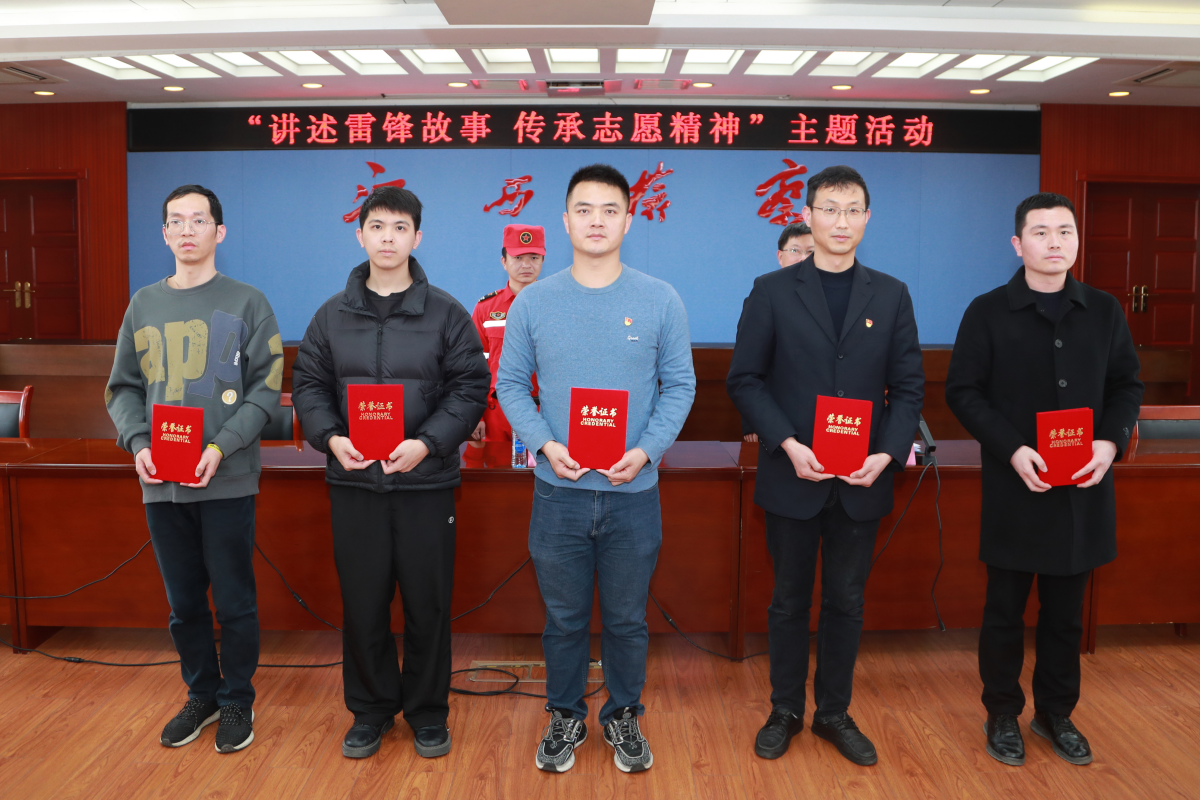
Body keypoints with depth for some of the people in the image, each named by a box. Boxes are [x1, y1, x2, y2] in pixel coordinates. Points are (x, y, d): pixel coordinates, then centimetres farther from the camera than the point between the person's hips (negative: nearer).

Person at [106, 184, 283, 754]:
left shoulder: (246, 303, 0)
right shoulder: (143, 305, 12)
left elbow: (265, 388, -5)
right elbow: (123, 387, 12)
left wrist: (222, 447, -17)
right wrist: (137, 443, -6)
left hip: (227, 480, -3)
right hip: (160, 483, 4)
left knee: (234, 601, 5)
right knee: (183, 602, 13)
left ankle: (237, 700, 23)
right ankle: (201, 695, 31)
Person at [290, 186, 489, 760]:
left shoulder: (446, 313, 1)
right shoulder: (333, 314, 8)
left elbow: (470, 388, -3)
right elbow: (308, 384, 9)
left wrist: (427, 443, -17)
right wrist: (331, 438, -10)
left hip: (426, 482, -2)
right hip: (353, 482, 2)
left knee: (427, 603, 7)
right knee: (362, 603, 10)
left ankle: (427, 711, 26)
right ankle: (370, 709, 29)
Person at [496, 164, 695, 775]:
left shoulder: (661, 301, -1)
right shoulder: (533, 302, 1)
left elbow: (679, 385, 1)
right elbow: (511, 384, 4)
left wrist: (647, 450, -13)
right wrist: (544, 443, -12)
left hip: (634, 493, 0)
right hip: (558, 492, 1)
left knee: (627, 619, 14)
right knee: (563, 619, 14)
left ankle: (623, 716, 35)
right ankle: (565, 717, 35)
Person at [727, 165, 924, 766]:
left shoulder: (890, 296, 6)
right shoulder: (772, 292, -1)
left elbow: (908, 386, 5)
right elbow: (745, 379, -3)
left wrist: (887, 454, -10)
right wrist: (789, 445, -14)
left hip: (862, 481, 2)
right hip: (793, 476, -2)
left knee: (846, 603, 12)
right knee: (789, 601, 11)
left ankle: (834, 713, 29)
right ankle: (785, 712, 27)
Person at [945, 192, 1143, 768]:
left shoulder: (1104, 311, 6)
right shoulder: (988, 312, -4)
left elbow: (1127, 384, 11)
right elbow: (963, 391, -6)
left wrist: (1112, 441, -8)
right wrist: (1012, 449, -17)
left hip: (1084, 489, 3)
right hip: (1015, 488, -3)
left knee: (1066, 611, 14)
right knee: (1005, 610, 8)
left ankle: (1056, 713, 31)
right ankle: (1003, 716, 25)